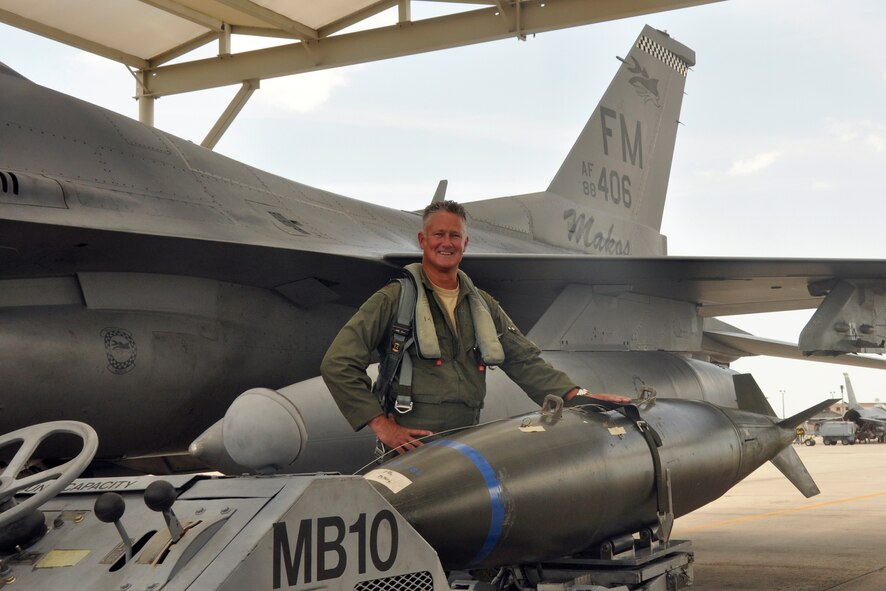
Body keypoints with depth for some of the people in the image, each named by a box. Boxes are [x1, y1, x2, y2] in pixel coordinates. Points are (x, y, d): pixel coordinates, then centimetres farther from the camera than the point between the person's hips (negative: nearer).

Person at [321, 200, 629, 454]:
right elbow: (337, 364, -5)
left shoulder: (483, 306, 19)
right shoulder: (395, 299, 1)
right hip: (411, 450, -5)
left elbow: (525, 361, 17)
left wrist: (579, 396, 3)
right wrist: (381, 424, -10)